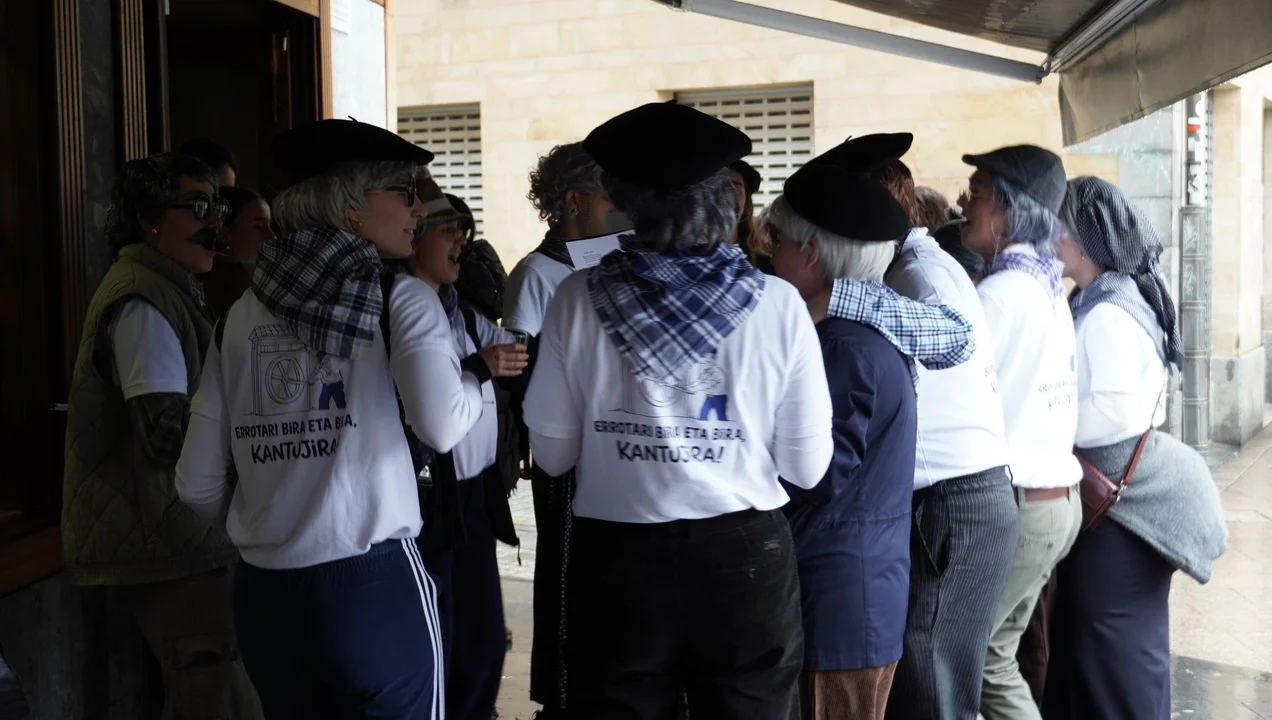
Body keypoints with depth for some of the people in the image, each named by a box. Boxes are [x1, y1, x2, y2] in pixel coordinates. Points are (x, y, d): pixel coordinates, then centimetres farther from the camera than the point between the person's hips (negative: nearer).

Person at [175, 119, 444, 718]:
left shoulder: (242, 316, 7)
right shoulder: (396, 298, -6)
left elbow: (197, 484, 6)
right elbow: (443, 427, -23)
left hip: (263, 593, 5)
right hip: (374, 586, -5)